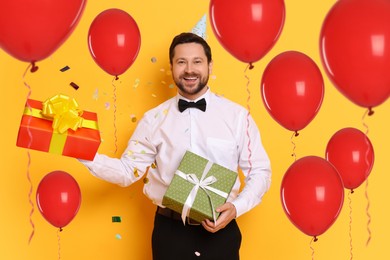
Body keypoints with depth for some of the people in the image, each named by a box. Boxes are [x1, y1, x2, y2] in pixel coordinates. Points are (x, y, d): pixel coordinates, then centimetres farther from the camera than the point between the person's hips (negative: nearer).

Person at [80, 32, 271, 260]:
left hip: (220, 232, -1)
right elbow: (128, 170, 3)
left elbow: (259, 172, 0)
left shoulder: (237, 115, -3)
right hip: (170, 231, 1)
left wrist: (236, 207, -15)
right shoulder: (154, 120, 1)